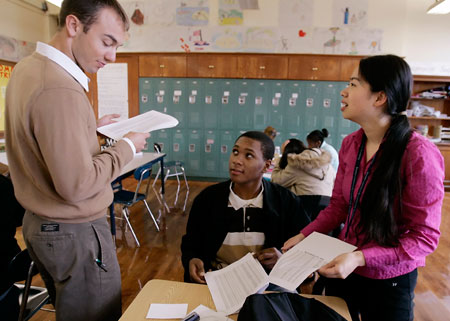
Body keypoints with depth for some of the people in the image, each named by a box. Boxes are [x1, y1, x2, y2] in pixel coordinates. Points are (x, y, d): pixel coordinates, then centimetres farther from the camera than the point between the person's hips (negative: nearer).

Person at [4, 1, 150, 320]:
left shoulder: (27, 68, 4)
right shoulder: (59, 89, -27)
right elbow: (77, 186, -27)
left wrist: (92, 127, 9)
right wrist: (127, 147, -16)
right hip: (75, 233, -9)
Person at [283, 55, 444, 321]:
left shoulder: (419, 154, -23)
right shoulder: (350, 144, -5)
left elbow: (425, 237, -18)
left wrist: (360, 258, -27)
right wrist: (303, 236, -5)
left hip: (389, 280, -5)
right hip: (343, 269, 5)